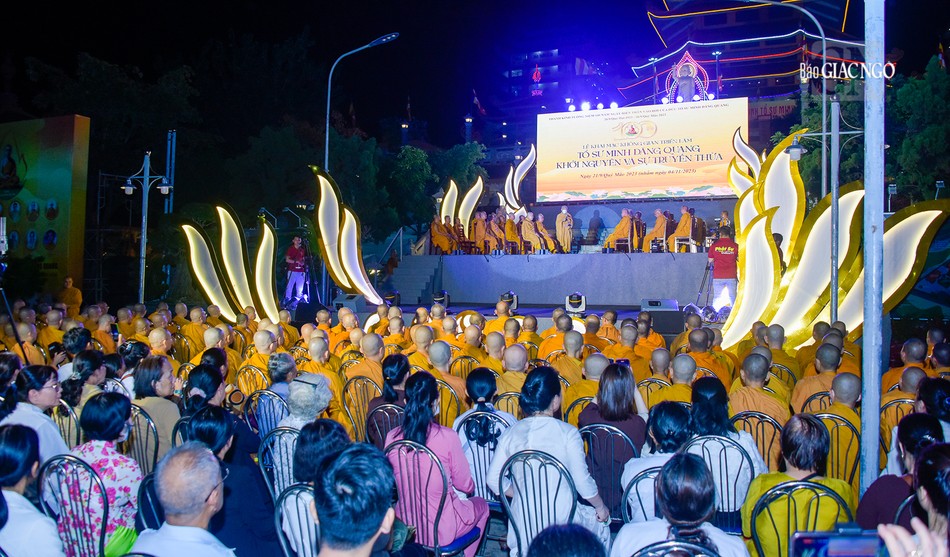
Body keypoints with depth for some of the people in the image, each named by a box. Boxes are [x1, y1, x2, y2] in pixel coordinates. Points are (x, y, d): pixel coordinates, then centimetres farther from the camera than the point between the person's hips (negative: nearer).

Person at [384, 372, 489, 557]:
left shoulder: (392, 438, -11)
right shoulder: (448, 437, -21)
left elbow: (392, 482, 5)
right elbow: (466, 486, -9)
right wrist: (471, 487, 14)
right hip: (442, 530, -4)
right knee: (481, 505, 28)